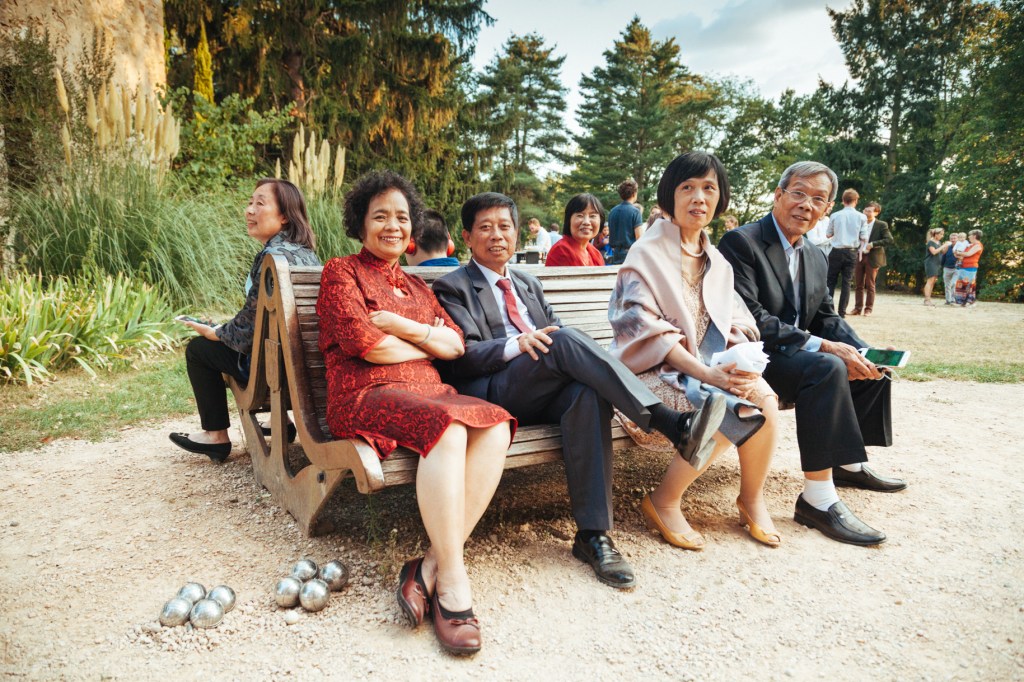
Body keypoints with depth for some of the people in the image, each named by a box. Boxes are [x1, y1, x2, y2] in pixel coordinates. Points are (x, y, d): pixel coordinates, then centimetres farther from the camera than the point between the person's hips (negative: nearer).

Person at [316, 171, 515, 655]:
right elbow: (364, 343, -8)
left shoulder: (415, 285, 27)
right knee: (447, 428, -36)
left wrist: (402, 325, -4)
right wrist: (427, 344, 5)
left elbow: (455, 343, 12)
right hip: (365, 395, -6)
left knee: (495, 427, -26)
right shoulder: (341, 272, 9)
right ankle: (452, 581, -30)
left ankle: (430, 567, -26)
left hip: (427, 391, 6)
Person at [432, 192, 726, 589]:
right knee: (564, 340, -31)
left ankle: (592, 534, -30)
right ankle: (674, 426, -35)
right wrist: (518, 343, -23)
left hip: (544, 394, 5)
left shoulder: (528, 284, 29)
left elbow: (554, 332, 22)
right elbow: (464, 357, -5)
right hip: (494, 396, -5)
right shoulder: (453, 288, 9)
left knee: (586, 395, -31)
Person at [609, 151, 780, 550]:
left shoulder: (716, 261, 16)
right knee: (730, 409, -30)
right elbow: (645, 328, -14)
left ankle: (752, 499, 1)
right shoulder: (647, 254, -5)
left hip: (708, 367, 6)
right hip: (656, 372, -5)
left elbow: (735, 322, 12)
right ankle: (664, 502, -10)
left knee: (763, 399, -23)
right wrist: (705, 372, -24)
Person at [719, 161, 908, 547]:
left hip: (796, 354, 10)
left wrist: (860, 352, -7)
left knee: (872, 367, 10)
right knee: (827, 368, -30)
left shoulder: (815, 259, 14)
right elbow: (749, 319, -23)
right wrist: (821, 346, -27)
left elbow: (827, 317, 14)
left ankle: (850, 465, 26)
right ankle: (818, 499, -27)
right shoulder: (741, 242, -14)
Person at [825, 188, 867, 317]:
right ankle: (842, 311, 6)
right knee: (846, 281, 7)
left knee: (831, 281, 7)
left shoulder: (835, 216, -3)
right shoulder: (861, 217, -2)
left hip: (837, 251, -1)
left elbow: (828, 234, 5)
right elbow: (864, 237, -2)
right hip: (852, 252, 1)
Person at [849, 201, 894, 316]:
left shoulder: (881, 225, -4)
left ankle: (869, 308, 8)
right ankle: (858, 308, 11)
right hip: (859, 256, 4)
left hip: (872, 258, -4)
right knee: (858, 284, 5)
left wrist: (873, 244, -19)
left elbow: (890, 240, -12)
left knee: (869, 285, 1)